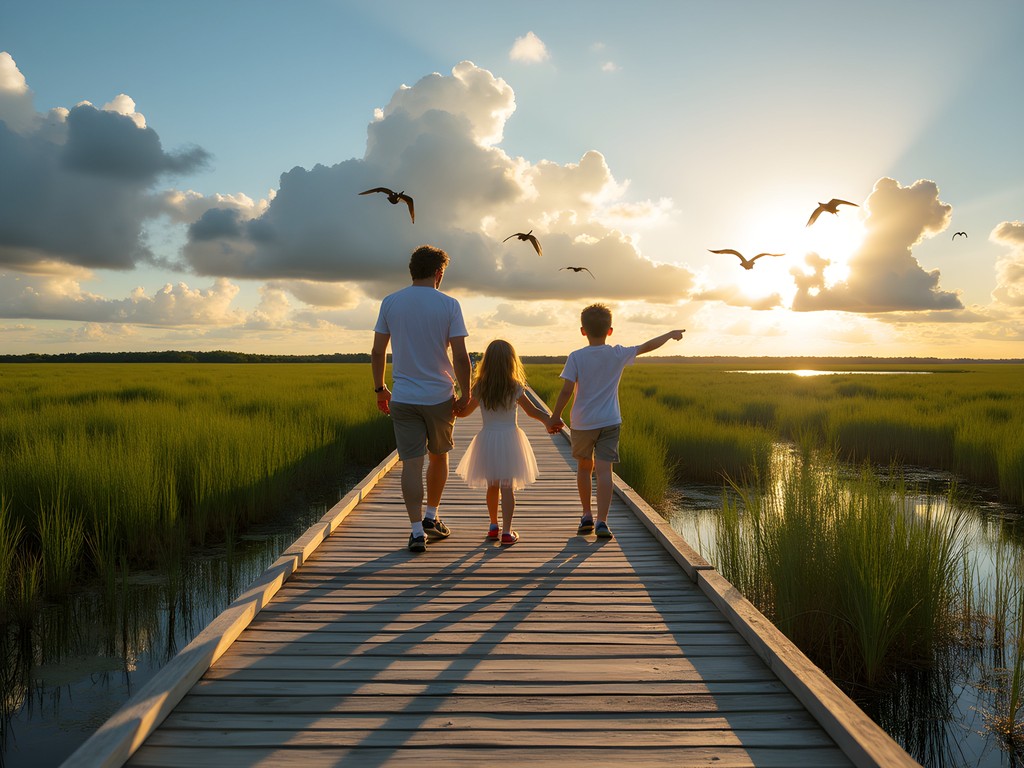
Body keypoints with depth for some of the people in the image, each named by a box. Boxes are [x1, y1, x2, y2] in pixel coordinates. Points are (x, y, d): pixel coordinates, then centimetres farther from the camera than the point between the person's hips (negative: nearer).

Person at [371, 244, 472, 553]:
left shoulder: (390, 303, 1)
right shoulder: (449, 305, -6)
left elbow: (377, 353, 3)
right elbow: (461, 357, -10)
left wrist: (379, 389, 15)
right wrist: (465, 394, 1)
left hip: (403, 398, 1)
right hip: (440, 396, -1)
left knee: (411, 463, 2)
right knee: (438, 456, 19)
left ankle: (417, 531, 1)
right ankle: (431, 518, 27)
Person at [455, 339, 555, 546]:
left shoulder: (479, 388, -4)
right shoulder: (515, 388, -8)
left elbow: (464, 412, 8)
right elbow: (532, 411, -1)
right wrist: (548, 420, 10)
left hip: (487, 439, 2)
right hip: (509, 438, -2)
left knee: (492, 486, 15)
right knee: (507, 488, 1)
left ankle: (493, 525, 28)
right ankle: (506, 531, -2)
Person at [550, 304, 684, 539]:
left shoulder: (575, 357, -7)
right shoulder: (618, 355, -1)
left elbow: (566, 390, -13)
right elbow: (648, 346, 12)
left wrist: (555, 416, -1)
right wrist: (670, 334, 28)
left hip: (582, 423, 0)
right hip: (609, 422, 0)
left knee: (584, 467, 18)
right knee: (604, 470, -4)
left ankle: (587, 515, 27)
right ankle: (602, 521, -12)